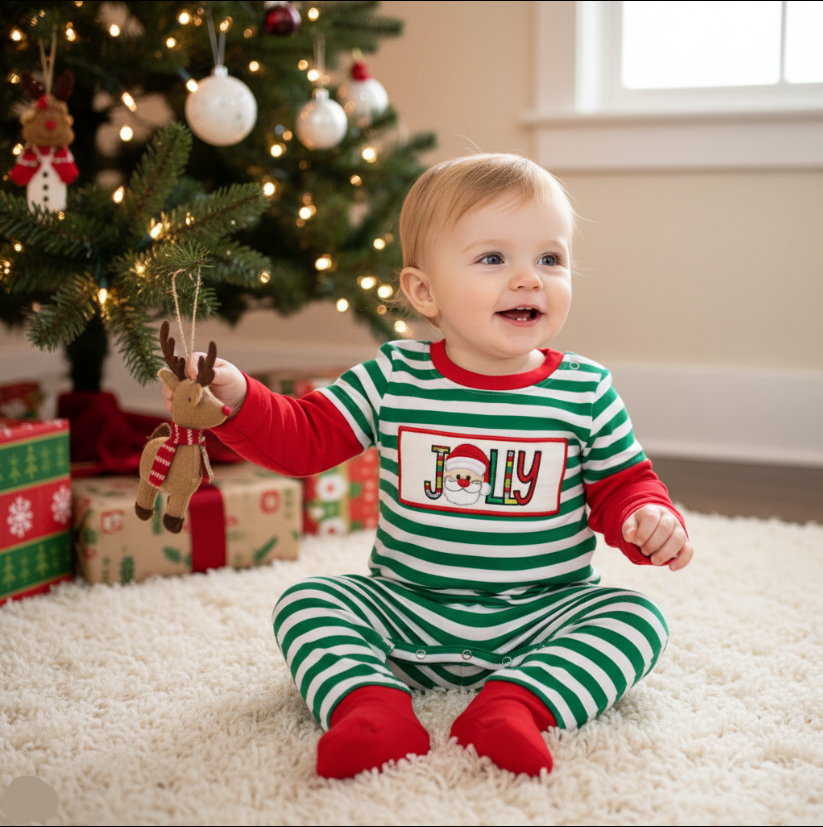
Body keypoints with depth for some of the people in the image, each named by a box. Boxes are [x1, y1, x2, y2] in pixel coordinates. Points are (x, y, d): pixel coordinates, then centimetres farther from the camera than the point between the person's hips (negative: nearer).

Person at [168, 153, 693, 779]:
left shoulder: (586, 392, -3)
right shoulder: (392, 380, -3)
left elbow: (621, 485, 7)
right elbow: (301, 439, 0)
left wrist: (650, 519, -16)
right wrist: (238, 400, -17)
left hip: (543, 616, 0)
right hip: (409, 612, 1)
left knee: (638, 621, -22)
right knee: (305, 603, -15)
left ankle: (513, 705, -34)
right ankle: (372, 706, -31)